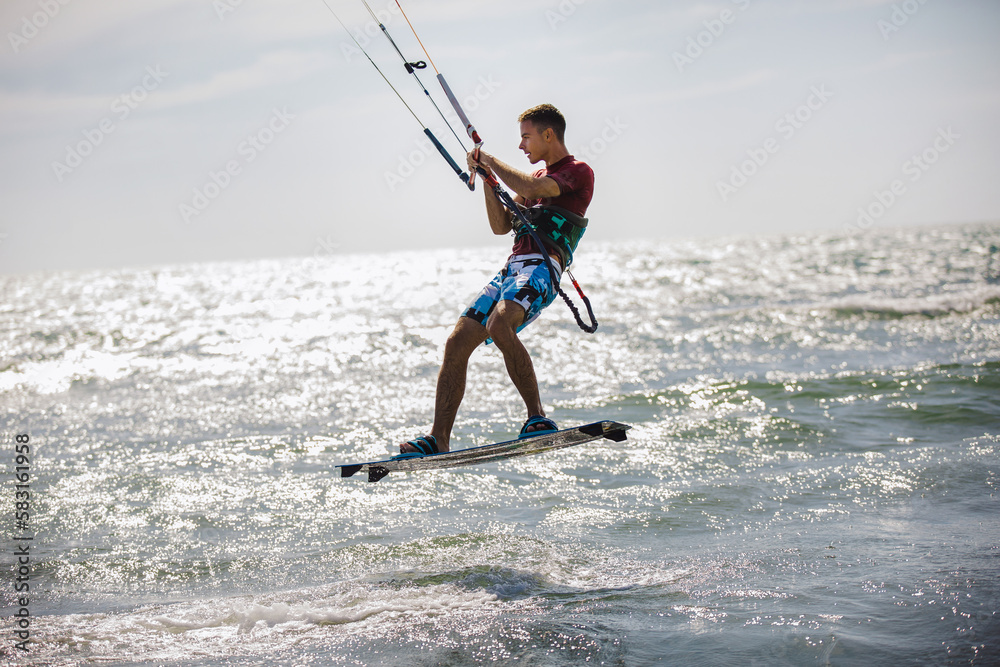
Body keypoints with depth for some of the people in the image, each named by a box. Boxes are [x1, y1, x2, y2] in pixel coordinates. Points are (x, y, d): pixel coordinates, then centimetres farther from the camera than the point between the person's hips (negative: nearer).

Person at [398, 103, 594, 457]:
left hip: (541, 269, -8)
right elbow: (501, 226, 25)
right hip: (512, 269, 8)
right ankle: (438, 439, -4)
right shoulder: (539, 176, 28)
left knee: (499, 326, -35)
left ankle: (538, 416, -26)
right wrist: (487, 176, 15)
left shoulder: (579, 172, 1)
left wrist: (491, 161, -1)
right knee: (457, 343, -5)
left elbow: (531, 188, -16)